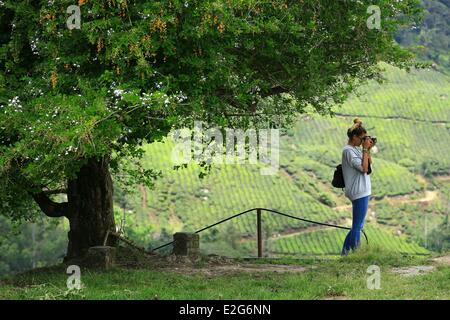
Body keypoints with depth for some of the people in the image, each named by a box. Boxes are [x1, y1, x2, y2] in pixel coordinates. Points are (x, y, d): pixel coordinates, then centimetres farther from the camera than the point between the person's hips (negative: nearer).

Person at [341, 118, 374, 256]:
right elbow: (364, 168, -19)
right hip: (359, 192, -10)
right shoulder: (348, 150, -13)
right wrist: (365, 149, -14)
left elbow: (369, 166, 17)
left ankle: (344, 253, 18)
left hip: (363, 191, 10)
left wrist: (368, 150, 7)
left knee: (357, 226, 14)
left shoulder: (355, 150, 15)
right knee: (357, 226, -5)